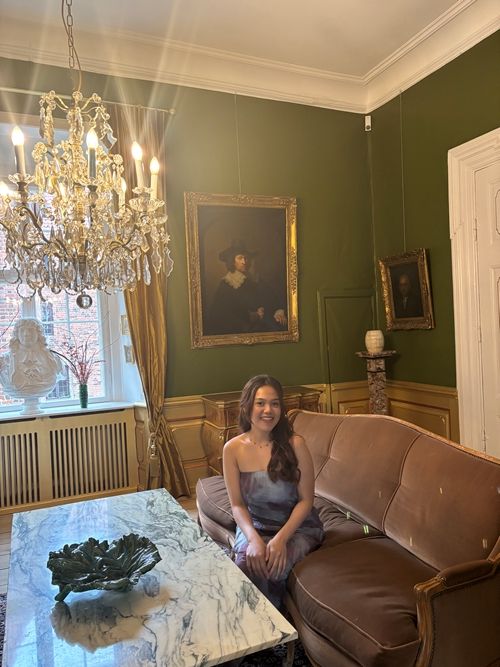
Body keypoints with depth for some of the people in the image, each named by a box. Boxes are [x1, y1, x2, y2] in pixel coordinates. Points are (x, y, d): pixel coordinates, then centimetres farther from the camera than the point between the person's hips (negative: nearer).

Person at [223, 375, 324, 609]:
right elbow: (237, 504, -6)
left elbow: (306, 500, -12)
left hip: (297, 526, -2)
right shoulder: (232, 449, -11)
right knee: (245, 561, -26)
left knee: (273, 566, -26)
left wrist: (281, 538, -23)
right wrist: (253, 538, -23)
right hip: (254, 526, 2)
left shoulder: (294, 444, -18)